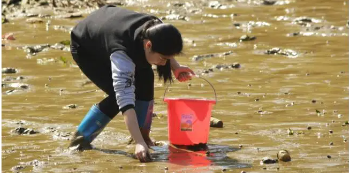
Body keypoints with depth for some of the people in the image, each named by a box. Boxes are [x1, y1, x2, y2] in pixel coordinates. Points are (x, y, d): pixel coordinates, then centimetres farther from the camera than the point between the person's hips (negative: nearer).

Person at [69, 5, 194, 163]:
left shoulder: (155, 31, -27)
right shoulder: (121, 55, -46)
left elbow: (165, 47, 1)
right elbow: (126, 102, -52)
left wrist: (175, 67, -14)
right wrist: (139, 143, -59)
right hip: (85, 48, -7)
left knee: (144, 78, -14)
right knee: (119, 96, -21)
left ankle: (143, 135, 0)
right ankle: (80, 138, -5)